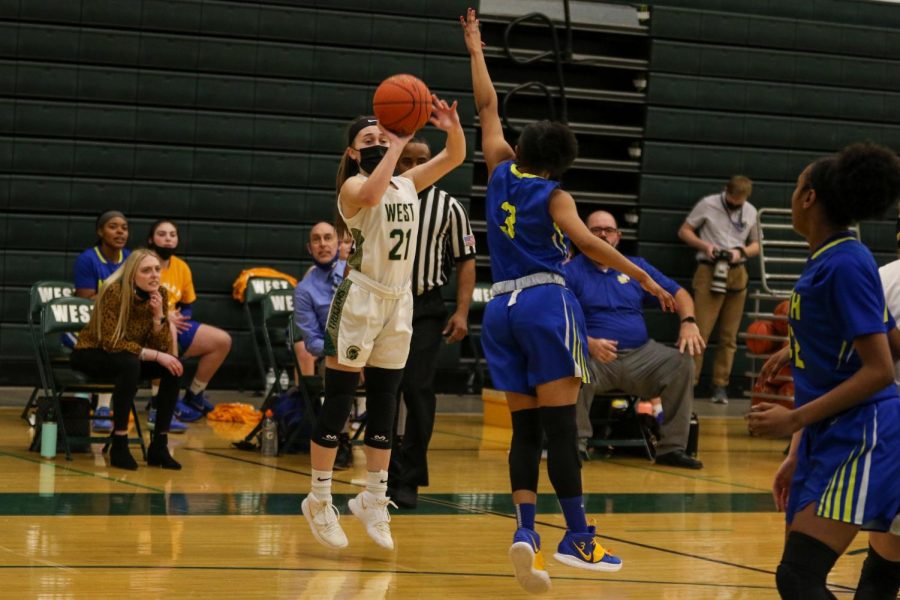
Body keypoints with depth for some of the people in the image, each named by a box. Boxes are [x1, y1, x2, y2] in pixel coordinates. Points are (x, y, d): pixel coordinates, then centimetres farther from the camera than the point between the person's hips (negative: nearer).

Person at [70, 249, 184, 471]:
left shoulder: (160, 295, -8)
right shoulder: (114, 292, -25)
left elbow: (163, 348, -9)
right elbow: (111, 342, -28)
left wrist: (158, 315, -25)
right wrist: (156, 356, -32)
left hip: (127, 358, 6)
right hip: (91, 354, -6)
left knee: (173, 366, -20)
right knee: (130, 363, -36)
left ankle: (159, 445, -14)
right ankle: (119, 444, -29)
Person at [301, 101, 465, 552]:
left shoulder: (408, 185, 10)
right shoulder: (353, 186, -8)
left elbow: (455, 157, 9)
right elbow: (372, 194, -33)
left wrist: (453, 127, -11)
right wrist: (399, 144, -28)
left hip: (398, 303, 6)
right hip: (359, 300, -6)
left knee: (384, 408, 10)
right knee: (337, 405, -2)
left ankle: (374, 499, 18)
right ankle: (319, 501, 6)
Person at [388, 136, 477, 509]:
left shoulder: (448, 208, 1)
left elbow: (466, 261, 5)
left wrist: (462, 312, -5)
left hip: (426, 310, -2)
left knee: (417, 389, -12)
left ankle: (409, 480, -6)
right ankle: (387, 476, 16)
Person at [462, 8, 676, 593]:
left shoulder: (502, 172, 10)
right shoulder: (554, 195, -2)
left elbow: (488, 107, 20)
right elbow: (586, 242, -17)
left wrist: (475, 50, 28)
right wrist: (643, 276, -20)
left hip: (502, 307, 5)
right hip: (546, 303, -5)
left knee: (525, 427, 5)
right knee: (560, 425, -7)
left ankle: (525, 529, -9)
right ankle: (577, 534, -8)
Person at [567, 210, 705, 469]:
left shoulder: (637, 267, 18)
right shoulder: (570, 271, 5)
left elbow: (678, 294, 18)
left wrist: (689, 322, -4)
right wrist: (589, 343, -23)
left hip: (641, 354, 4)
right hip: (595, 358, -4)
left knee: (682, 361, -21)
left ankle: (672, 447, -15)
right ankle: (577, 445, -24)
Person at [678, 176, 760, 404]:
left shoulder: (750, 212, 10)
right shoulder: (708, 205, -1)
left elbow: (756, 245, 17)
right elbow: (684, 231, 4)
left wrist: (741, 252, -6)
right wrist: (704, 246, -13)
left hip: (737, 275, 4)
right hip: (710, 273, -4)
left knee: (729, 336, 4)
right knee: (700, 331, -9)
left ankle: (720, 386, 8)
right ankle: (689, 381, -7)